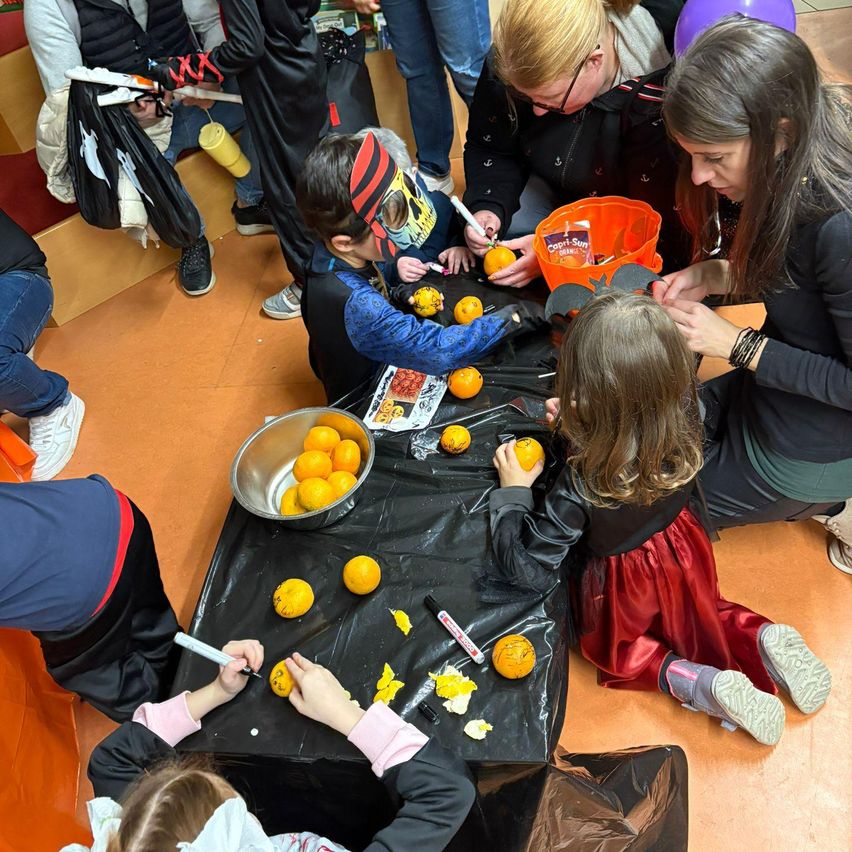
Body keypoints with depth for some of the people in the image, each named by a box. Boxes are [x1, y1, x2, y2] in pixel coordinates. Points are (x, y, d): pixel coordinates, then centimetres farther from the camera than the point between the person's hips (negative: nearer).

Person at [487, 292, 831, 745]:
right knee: (700, 612, 37)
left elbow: (528, 570, -28)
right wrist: (583, 420, -5)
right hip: (685, 555, 5)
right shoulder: (683, 416, -28)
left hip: (624, 585, -5)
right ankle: (764, 638, 10)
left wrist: (512, 491, -18)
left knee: (609, 649, 27)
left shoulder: (580, 485, -43)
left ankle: (701, 684, 5)